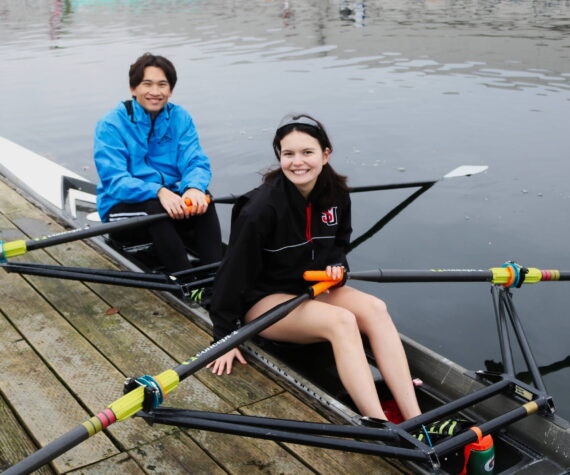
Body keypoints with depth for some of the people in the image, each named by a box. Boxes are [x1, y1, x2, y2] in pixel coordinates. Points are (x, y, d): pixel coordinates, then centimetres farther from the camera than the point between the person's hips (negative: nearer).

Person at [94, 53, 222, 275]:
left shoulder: (180, 118, 1)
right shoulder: (111, 124, -11)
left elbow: (196, 162, -8)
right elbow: (114, 181, -20)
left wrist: (195, 187, -34)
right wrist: (158, 192, -37)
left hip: (169, 199, 4)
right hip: (122, 207, -3)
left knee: (203, 202, -27)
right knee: (154, 207, -35)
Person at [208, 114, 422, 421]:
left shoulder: (336, 193, -4)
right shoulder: (262, 207, -22)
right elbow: (234, 270, -18)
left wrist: (337, 266, -8)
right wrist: (225, 337, -16)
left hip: (313, 288, 6)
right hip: (263, 300, -6)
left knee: (374, 309, -23)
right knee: (341, 321, -31)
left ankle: (415, 421, -30)